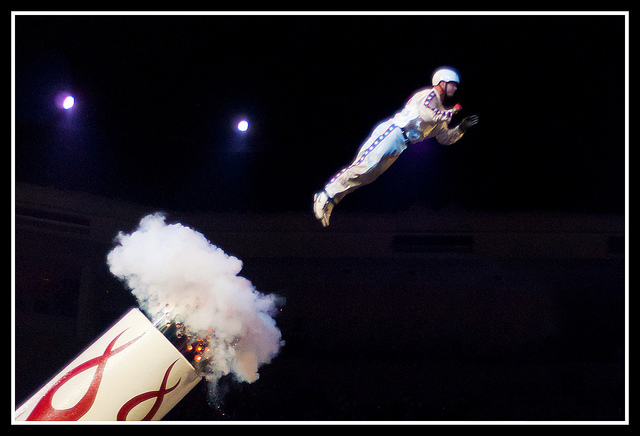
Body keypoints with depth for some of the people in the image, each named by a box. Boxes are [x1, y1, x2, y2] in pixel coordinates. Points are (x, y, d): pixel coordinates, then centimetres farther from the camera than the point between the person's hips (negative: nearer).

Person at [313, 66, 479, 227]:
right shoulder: (429, 95, -1)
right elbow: (428, 115, -21)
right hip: (392, 133, -9)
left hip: (400, 146, 9)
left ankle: (329, 201, -3)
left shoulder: (440, 111, 27)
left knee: (368, 175, -1)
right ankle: (325, 196, -20)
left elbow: (445, 138, 28)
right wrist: (452, 111, -13)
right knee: (365, 165, -22)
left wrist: (462, 127, 15)